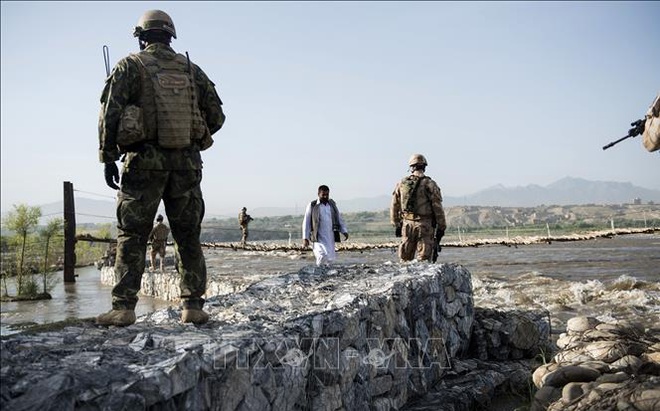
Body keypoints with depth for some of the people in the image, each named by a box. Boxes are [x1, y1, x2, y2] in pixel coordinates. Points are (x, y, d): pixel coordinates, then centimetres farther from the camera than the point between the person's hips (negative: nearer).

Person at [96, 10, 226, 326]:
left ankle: (124, 307, 2)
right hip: (186, 163, 3)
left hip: (145, 160, -3)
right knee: (188, 237, 9)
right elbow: (216, 115, 11)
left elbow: (110, 112, -6)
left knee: (132, 237, 4)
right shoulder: (191, 69, 13)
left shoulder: (130, 66, 3)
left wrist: (108, 158, -2)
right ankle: (193, 306, 8)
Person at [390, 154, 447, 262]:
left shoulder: (402, 183, 6)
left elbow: (394, 206, 10)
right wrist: (441, 227, 1)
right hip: (425, 225, -3)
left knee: (405, 259, 11)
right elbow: (438, 207, -7)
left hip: (407, 224, 3)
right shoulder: (429, 184, -6)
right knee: (423, 259, 1)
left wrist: (396, 225, 19)